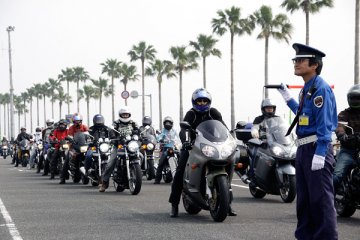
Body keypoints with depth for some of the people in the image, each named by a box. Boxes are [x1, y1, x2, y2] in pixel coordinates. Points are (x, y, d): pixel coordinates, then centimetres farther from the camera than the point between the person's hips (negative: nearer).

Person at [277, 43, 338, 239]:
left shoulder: (321, 88, -13)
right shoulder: (306, 89, 16)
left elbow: (324, 123, -19)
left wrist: (320, 153, -24)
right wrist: (288, 99, 26)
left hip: (317, 149, -10)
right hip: (303, 149, 10)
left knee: (321, 199, -8)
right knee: (303, 199, 13)